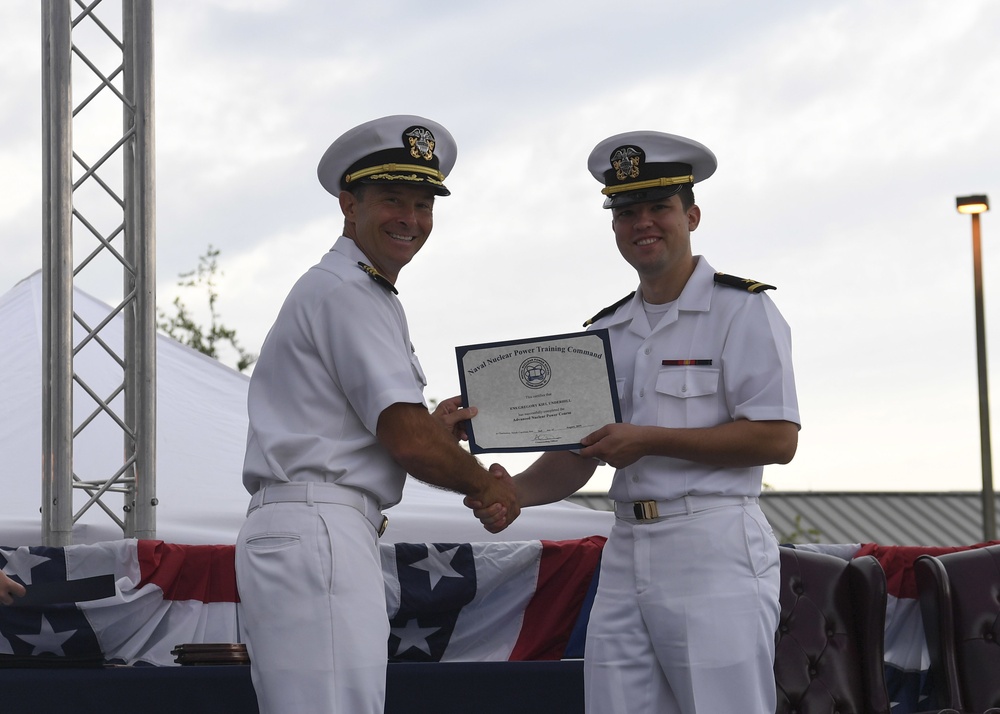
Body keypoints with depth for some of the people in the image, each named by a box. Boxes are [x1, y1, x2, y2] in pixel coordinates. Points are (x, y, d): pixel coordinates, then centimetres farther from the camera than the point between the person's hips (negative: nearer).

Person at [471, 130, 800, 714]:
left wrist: (649, 440, -13)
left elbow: (777, 439, -11)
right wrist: (513, 492, -5)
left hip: (715, 551, -6)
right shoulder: (605, 332, 18)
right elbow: (576, 457, 16)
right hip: (626, 554, 6)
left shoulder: (742, 309, -1)